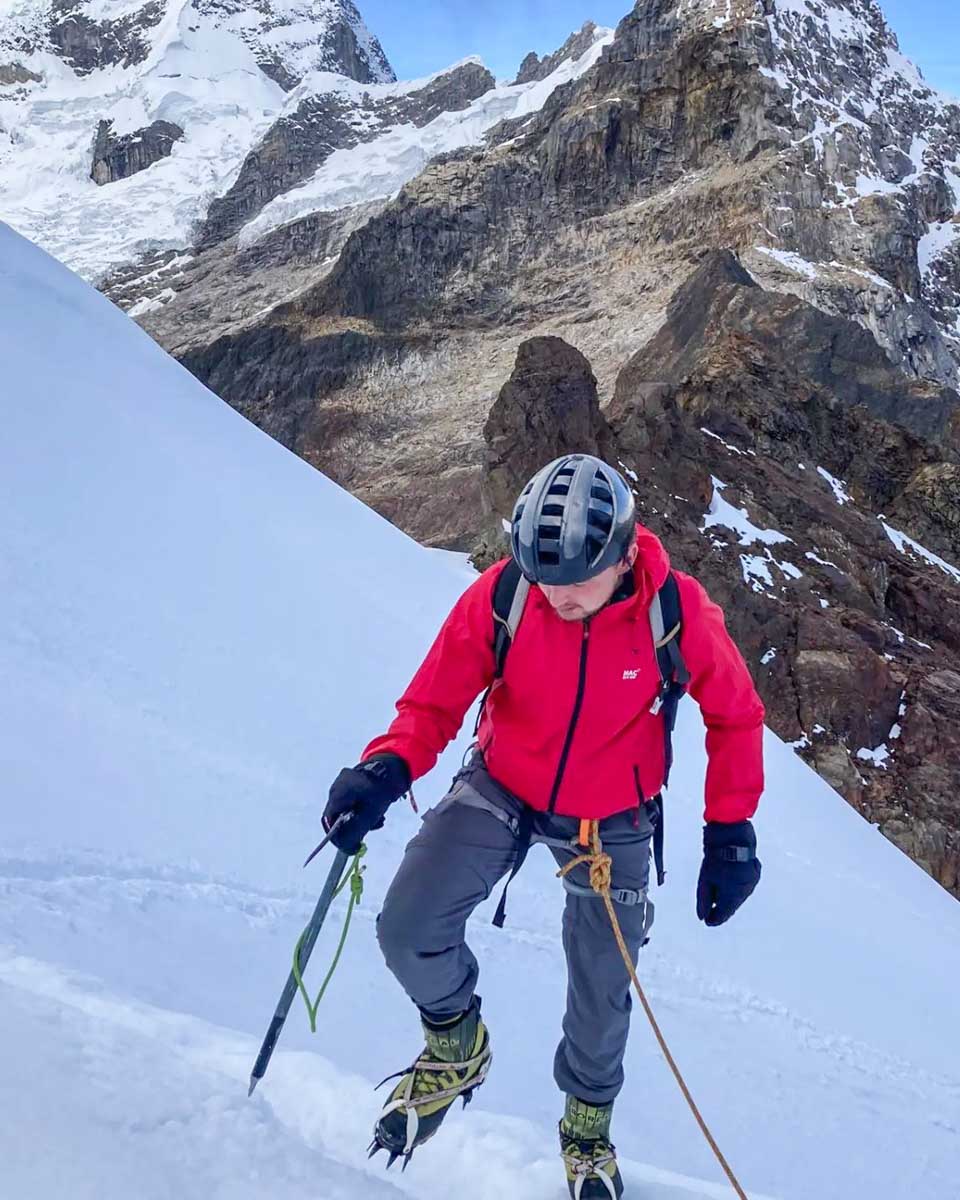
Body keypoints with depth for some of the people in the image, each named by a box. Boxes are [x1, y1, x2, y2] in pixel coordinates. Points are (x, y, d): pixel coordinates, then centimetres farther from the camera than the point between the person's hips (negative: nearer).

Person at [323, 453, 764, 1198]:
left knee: (603, 991, 13)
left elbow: (736, 718, -8)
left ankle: (589, 1118, 48)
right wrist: (388, 769, -35)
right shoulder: (498, 596, -25)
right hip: (501, 791, 1)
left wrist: (730, 833, -8)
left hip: (613, 823, 0)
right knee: (407, 929, -15)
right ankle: (457, 1045, 21)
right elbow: (434, 704, -15)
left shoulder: (681, 614, -25)